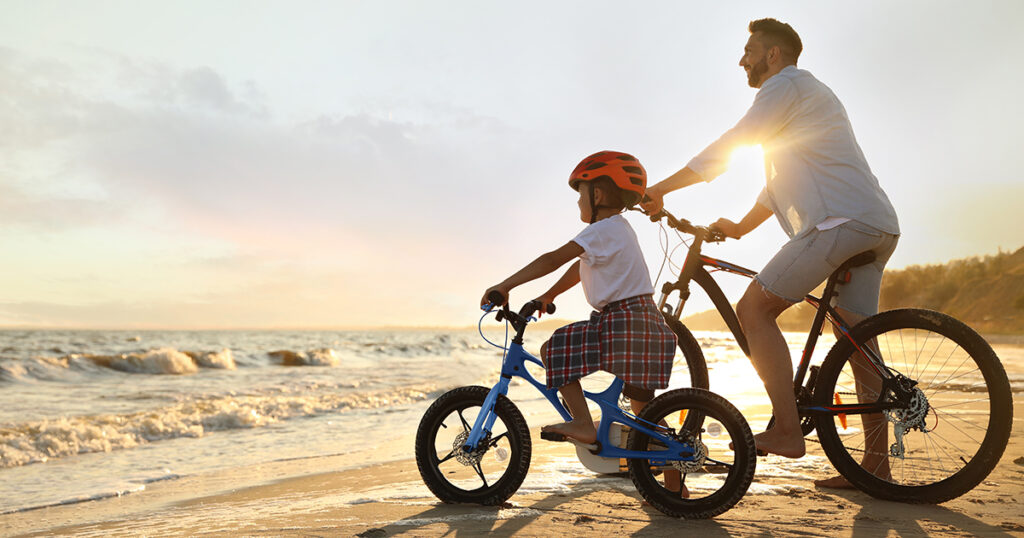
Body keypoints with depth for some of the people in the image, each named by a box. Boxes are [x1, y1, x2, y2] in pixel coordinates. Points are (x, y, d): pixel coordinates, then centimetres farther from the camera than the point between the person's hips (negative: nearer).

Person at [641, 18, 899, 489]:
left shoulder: (787, 85, 1)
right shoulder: (808, 95, 32)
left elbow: (728, 146, -7)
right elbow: (782, 180, 34)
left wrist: (661, 188, -3)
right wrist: (740, 226, 30)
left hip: (842, 220, -10)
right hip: (879, 225, 10)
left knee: (754, 308, -10)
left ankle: (787, 429, -13)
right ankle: (875, 463, 15)